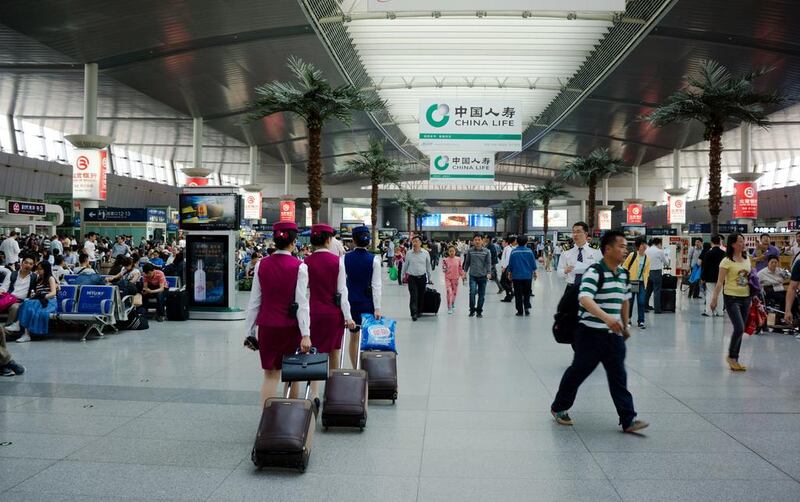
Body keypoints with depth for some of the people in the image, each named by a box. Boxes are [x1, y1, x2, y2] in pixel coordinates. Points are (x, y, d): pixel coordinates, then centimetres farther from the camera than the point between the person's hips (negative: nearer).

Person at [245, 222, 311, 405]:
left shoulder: (261, 265, 0)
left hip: (266, 326, 2)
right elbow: (302, 302, -13)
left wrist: (250, 330, 10)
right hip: (290, 327, -2)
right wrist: (306, 334, -13)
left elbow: (255, 301, 3)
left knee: (270, 374, 8)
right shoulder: (299, 267, -9)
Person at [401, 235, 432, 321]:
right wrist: (403, 275, 18)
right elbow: (405, 265, 11)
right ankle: (414, 313, -13)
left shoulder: (425, 253, -1)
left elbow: (428, 266, 8)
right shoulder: (408, 253, -2)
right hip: (412, 277, -1)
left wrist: (430, 277, 12)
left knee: (421, 295, 11)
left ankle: (419, 311, 27)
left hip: (422, 277, 1)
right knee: (413, 296, -10)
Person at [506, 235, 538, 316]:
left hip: (516, 276, -1)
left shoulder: (513, 252, -7)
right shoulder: (529, 251, -6)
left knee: (518, 294, 6)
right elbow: (533, 263, 2)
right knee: (527, 293, 15)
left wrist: (509, 273, 13)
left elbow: (510, 264, 0)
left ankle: (520, 311, 7)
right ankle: (527, 307, 1)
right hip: (527, 276, 1)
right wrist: (535, 272, 15)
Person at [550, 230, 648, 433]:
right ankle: (559, 408, 25)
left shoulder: (623, 274, 10)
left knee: (619, 377, 5)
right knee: (578, 372, 7)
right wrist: (607, 318, -42)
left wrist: (625, 325, 28)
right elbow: (585, 299, -31)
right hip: (591, 333, -6)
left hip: (614, 335, 7)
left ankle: (628, 420, 7)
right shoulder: (594, 272, -16)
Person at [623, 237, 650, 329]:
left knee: (641, 302, -1)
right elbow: (624, 267, -2)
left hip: (641, 283, 3)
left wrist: (645, 282, 5)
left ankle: (640, 321, 6)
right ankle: (627, 319, 21)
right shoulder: (632, 255, -8)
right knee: (630, 301, 4)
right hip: (631, 282, -3)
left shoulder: (647, 258, 5)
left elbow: (646, 271, 11)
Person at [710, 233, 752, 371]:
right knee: (739, 329, -14)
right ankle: (731, 356, 6)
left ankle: (735, 360, 17)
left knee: (740, 330, 8)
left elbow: (749, 278, 17)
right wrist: (714, 299, -15)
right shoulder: (727, 261, -9)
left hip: (745, 298, 6)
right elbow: (720, 282, -11)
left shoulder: (747, 259, 9)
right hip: (732, 298, -6)